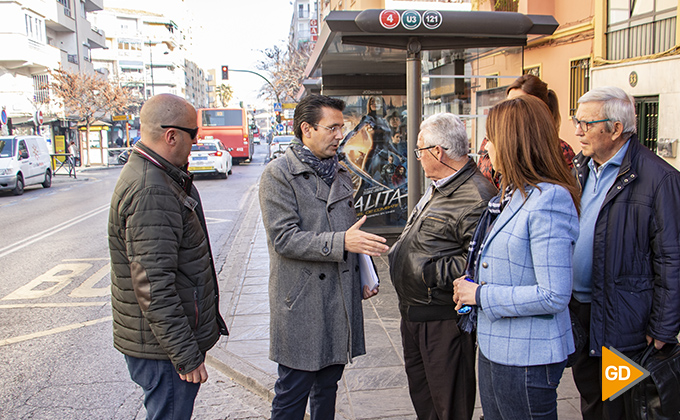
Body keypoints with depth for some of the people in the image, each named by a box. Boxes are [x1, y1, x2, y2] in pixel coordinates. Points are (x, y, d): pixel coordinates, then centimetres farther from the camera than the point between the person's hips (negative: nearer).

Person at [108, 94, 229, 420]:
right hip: (163, 346, -11)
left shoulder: (158, 177, 9)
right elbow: (153, 287, -28)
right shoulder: (151, 194, -26)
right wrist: (186, 356, -23)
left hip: (173, 338, 11)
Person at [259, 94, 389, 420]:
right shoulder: (278, 175, -10)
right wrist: (341, 243, -26)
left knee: (329, 382, 19)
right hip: (301, 304, -6)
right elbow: (284, 239, -19)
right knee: (293, 392, 4)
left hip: (342, 296, 7)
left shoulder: (340, 173, 13)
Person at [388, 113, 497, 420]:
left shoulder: (476, 198, -23)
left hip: (443, 319, -10)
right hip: (412, 311, 10)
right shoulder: (438, 188, 11)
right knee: (419, 390, 25)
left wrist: (430, 272, -24)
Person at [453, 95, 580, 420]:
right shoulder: (510, 194, 9)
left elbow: (554, 296, -25)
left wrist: (482, 295, -18)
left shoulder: (549, 200, -21)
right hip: (494, 348, 9)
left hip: (527, 359, -9)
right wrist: (471, 287, 3)